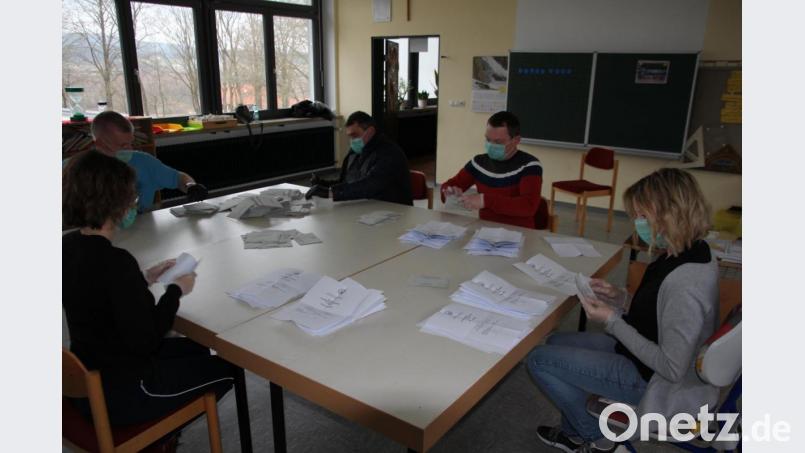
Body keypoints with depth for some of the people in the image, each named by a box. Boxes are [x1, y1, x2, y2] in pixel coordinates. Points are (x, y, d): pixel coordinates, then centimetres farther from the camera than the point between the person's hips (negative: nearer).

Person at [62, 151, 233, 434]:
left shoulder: (67, 247, -3)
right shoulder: (115, 261, -30)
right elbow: (145, 340, -26)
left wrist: (145, 279, 6)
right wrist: (176, 290, -13)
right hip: (118, 393, -8)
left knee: (195, 350, 26)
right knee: (226, 370, 12)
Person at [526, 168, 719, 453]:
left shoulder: (684, 283, -35)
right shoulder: (692, 254, -5)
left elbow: (672, 368, -28)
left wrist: (612, 321, -23)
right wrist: (621, 299, -3)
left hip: (651, 379, -9)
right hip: (645, 355, 10)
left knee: (539, 360, -4)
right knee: (555, 343, 18)